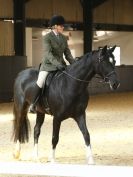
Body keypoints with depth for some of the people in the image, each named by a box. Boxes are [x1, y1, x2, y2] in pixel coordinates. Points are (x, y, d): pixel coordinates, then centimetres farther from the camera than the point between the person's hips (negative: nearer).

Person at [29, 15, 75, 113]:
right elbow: (48, 53, -21)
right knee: (40, 82, -26)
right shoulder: (47, 37, -9)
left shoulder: (64, 38, 9)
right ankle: (33, 105, -12)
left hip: (61, 64, 6)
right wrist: (57, 64, -34)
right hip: (48, 64, -6)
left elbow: (68, 54, 11)